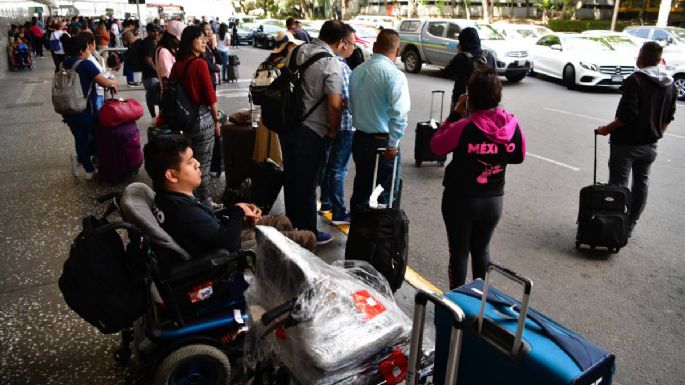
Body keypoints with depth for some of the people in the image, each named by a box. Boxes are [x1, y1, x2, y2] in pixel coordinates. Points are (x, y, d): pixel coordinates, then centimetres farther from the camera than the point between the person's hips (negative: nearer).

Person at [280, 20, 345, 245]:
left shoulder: (296, 51, 6)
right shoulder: (331, 63, -15)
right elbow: (334, 105, -20)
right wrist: (333, 129, -3)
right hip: (310, 128, -7)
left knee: (290, 175, 19)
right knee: (307, 182, 4)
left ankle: (291, 224, 34)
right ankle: (308, 233, 18)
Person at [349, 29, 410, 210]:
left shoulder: (357, 71, 4)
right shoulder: (394, 75, -16)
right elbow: (399, 113, -24)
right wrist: (393, 143, -15)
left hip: (359, 139, 7)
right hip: (382, 142, -6)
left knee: (361, 189, 18)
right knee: (385, 195, 6)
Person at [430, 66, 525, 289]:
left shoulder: (463, 128, -22)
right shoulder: (513, 125, -8)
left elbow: (436, 146, -6)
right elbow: (519, 157, 6)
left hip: (460, 199, -4)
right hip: (494, 200, 4)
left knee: (459, 252, 11)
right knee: (481, 249, 22)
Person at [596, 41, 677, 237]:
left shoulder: (634, 80, -17)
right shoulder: (669, 84, 6)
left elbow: (627, 114, -23)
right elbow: (668, 117, 11)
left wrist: (607, 129, -11)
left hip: (626, 142, -7)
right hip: (649, 145, 7)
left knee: (618, 185, 1)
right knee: (641, 183, 16)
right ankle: (629, 226, 24)